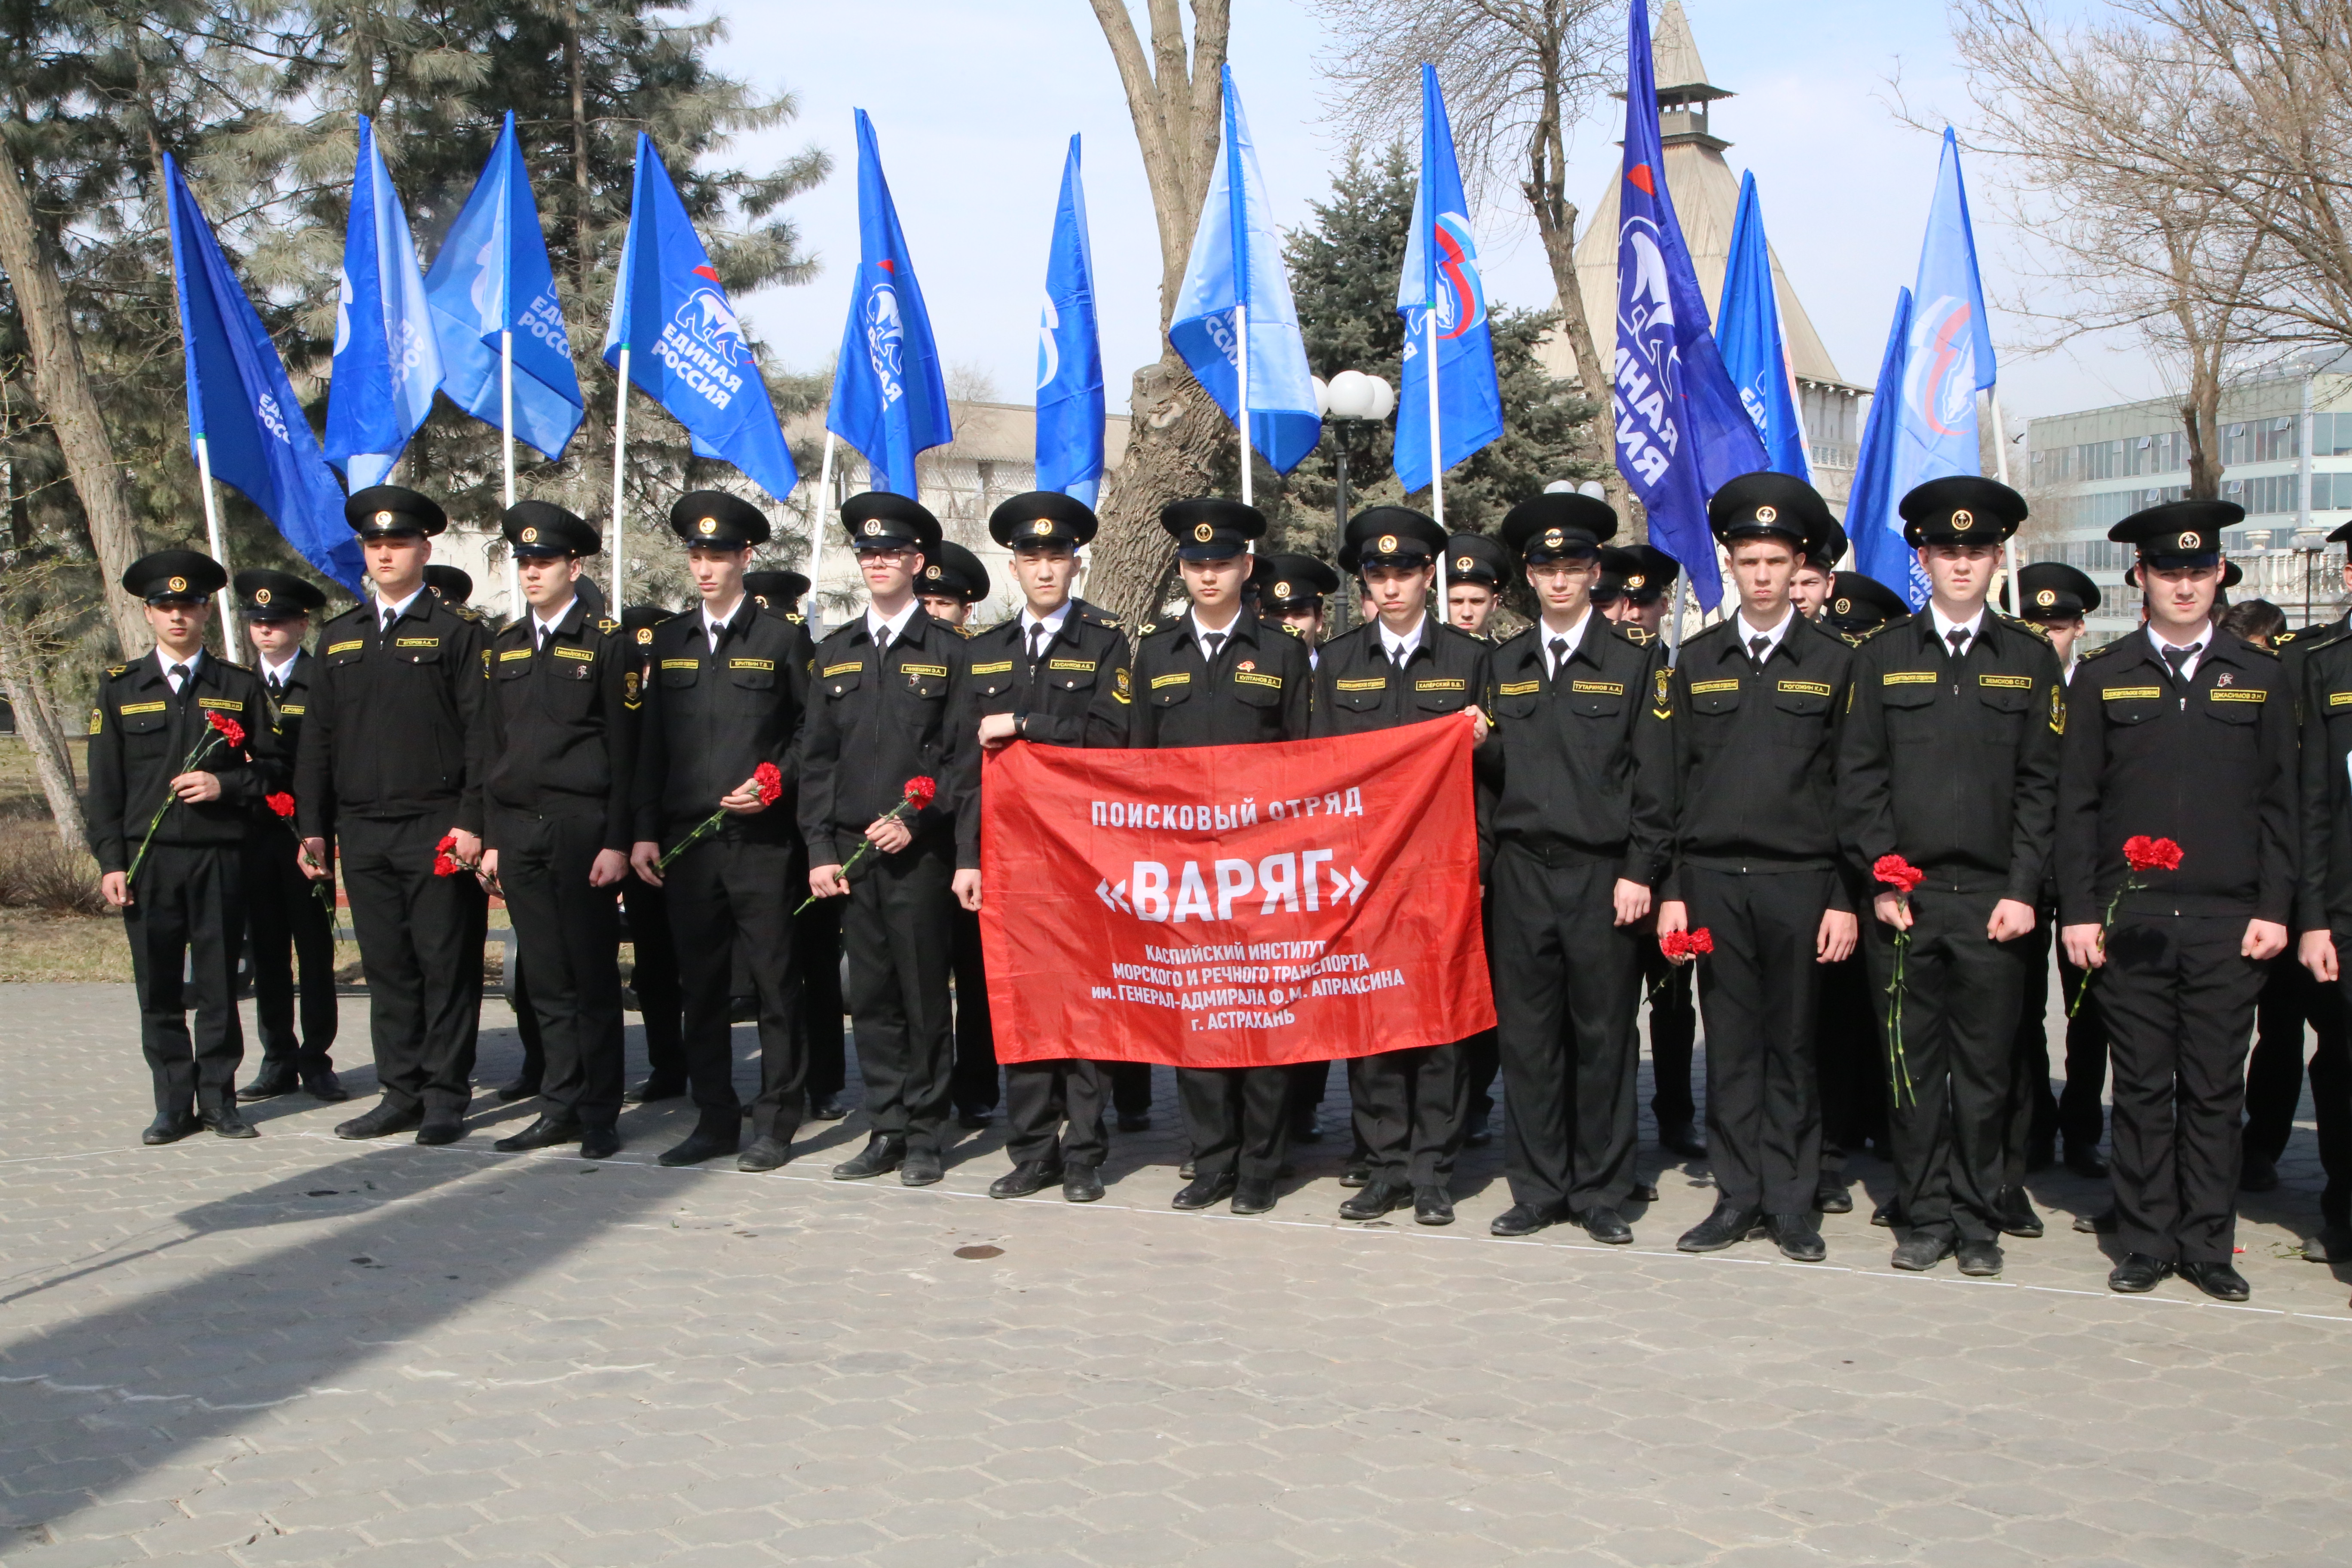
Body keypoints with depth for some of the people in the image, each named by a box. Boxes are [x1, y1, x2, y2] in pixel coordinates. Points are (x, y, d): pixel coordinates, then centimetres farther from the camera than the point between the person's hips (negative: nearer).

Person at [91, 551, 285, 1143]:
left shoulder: (240, 686, 9)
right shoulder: (120, 688, 9)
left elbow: (272, 766, 9)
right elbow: (105, 784, 6)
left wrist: (225, 785, -11)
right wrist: (111, 862, -1)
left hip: (220, 857, 0)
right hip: (147, 858, 0)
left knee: (219, 987, 2)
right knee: (159, 992, 3)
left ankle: (219, 1099, 13)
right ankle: (174, 1105, 12)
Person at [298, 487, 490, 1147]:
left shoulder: (458, 633, 0)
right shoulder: (339, 638, 15)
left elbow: (480, 735, -5)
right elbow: (317, 739, 16)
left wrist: (471, 821, -13)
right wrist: (313, 826, 10)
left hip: (436, 829, -5)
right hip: (361, 832, 5)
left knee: (447, 967, -1)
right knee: (386, 968, 9)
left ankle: (446, 1098, 7)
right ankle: (401, 1093, 17)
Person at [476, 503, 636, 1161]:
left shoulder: (608, 642, -2)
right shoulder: (505, 645, 14)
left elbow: (625, 750, -6)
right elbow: (492, 746, 16)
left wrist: (617, 842, -11)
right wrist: (491, 838, 10)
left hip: (583, 829, -5)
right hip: (518, 830, 5)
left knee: (593, 980, 2)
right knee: (547, 983, 8)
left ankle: (600, 1116, 10)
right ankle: (561, 1108, 16)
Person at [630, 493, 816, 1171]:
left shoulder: (783, 639, 3)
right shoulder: (669, 640, 14)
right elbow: (651, 743, 14)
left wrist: (774, 784, -11)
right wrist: (645, 830, 8)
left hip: (762, 841, -4)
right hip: (686, 841, 4)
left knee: (775, 983, 0)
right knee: (701, 987, 8)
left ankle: (775, 1122, 10)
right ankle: (715, 1120, 17)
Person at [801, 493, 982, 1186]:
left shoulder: (947, 652, 2)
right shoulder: (836, 653, 13)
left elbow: (965, 758, -3)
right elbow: (817, 757, 12)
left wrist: (915, 822, -13)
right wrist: (821, 848, 3)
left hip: (920, 852, -4)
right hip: (851, 850, 4)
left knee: (924, 998, 1)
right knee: (871, 998, 7)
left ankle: (925, 1136, 10)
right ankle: (886, 1131, 16)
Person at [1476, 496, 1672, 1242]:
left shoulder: (1635, 662, 3)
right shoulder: (1503, 665, 13)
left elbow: (1654, 779, -1)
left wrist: (1640, 873, -7)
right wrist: (1481, 860, 4)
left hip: (1603, 873, -3)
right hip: (1522, 869, 3)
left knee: (1604, 1035, 2)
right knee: (1527, 1035, 4)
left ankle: (1602, 1193, 13)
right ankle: (1537, 1189, 14)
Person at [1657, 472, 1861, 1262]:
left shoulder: (1833, 662, 4)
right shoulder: (1697, 661, 9)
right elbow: (1674, 782, 9)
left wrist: (1846, 899, -4)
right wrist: (1671, 890, 3)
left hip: (1799, 881, -1)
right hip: (1713, 880, 2)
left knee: (1793, 1047, 5)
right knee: (1730, 1044, 5)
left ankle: (1791, 1203, 14)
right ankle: (1738, 1197, 14)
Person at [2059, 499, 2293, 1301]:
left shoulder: (2259, 677, 9)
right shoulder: (2103, 677, 6)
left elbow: (2279, 804, 8)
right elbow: (2077, 804, 4)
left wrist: (2274, 910, 0)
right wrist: (2078, 911, -2)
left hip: (2228, 923, 1)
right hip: (2129, 921, 0)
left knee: (2215, 1090, 5)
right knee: (2141, 1088, 5)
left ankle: (2208, 1247, 15)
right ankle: (2147, 1242, 14)